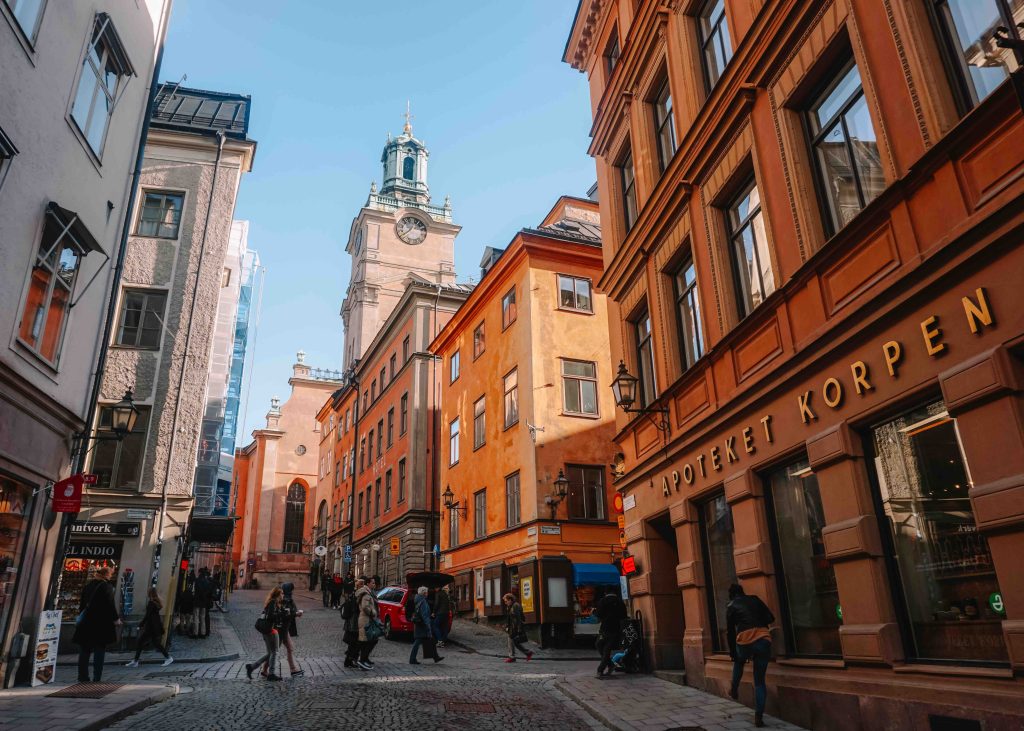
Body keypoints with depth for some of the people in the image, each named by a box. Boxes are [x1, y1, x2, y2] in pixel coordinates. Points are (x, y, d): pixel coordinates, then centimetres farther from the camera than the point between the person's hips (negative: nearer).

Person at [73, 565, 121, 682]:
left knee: (84, 650, 10)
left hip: (85, 623, 6)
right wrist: (116, 619, -4)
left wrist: (81, 618, 25)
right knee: (99, 650, 0)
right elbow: (110, 604, -12)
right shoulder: (107, 586, -8)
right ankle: (97, 677, -1)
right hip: (101, 624, -6)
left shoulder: (88, 586, 12)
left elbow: (82, 603, 17)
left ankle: (83, 676, 11)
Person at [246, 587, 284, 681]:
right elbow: (271, 616, -25)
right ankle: (271, 673, 5)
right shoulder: (273, 603, -14)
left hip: (266, 631, 10)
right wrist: (282, 613, -20)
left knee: (270, 653, 15)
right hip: (272, 630, -10)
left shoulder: (272, 602, 16)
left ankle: (251, 667, 12)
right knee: (274, 652, 0)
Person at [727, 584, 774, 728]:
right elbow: (770, 618, 14)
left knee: (739, 661, 35)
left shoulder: (731, 607, 12)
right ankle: (759, 717, 5)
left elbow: (731, 631, 10)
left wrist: (732, 652, 17)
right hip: (764, 639, 1)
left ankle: (734, 690, 39)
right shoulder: (755, 599, 18)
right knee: (760, 681, 11)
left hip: (745, 641, -1)